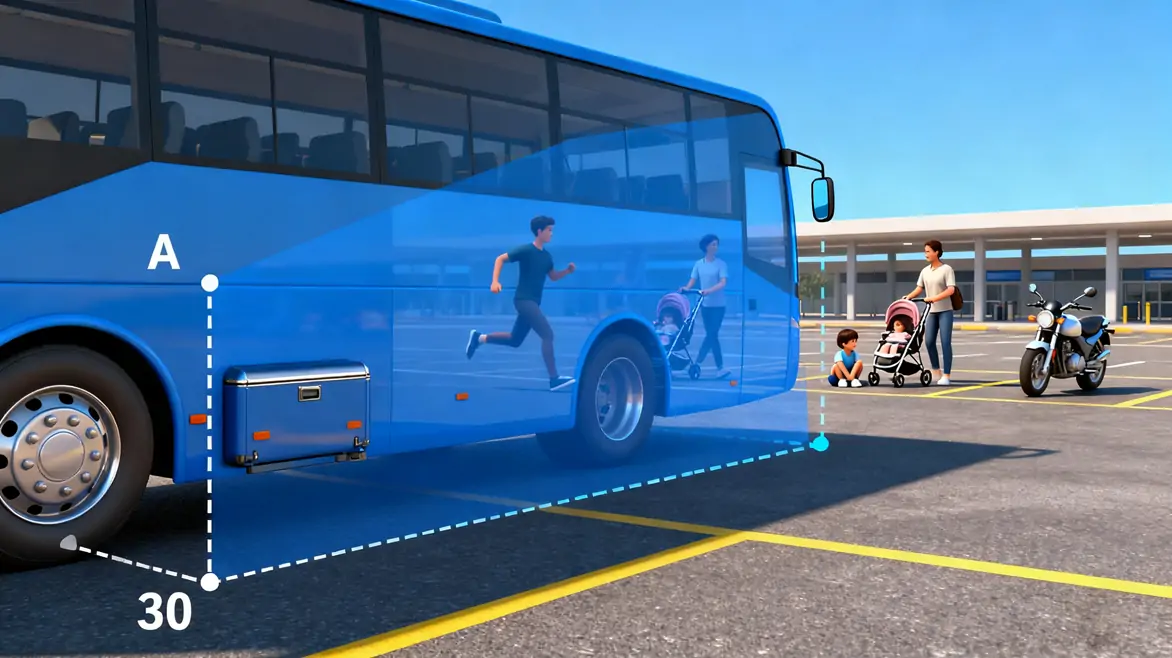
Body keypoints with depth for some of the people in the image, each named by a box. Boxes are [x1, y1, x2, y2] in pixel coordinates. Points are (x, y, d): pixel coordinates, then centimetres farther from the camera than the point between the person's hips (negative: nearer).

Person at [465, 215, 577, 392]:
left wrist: (567, 271, 2)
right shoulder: (526, 250, -12)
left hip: (533, 302, 9)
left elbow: (553, 277, 21)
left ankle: (479, 338, 31)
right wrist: (495, 281, -20)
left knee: (515, 340, 17)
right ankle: (554, 379, -18)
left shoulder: (546, 255, 10)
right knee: (548, 334, -18)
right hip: (524, 300, -9)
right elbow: (500, 259, -8)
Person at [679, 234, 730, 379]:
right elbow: (693, 280, 2)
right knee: (712, 335, 4)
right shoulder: (698, 264, 5)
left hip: (718, 305, -3)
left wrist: (709, 290, -31)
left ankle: (697, 363, -5)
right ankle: (720, 368, 8)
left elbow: (723, 283, -16)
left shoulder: (721, 264, -5)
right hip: (705, 305, 3)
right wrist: (686, 288, -20)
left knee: (711, 334, -8)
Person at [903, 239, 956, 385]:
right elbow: (919, 288, 14)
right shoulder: (925, 271, 9)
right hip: (931, 311, 6)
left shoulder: (947, 269, -9)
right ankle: (936, 370, 18)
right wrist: (909, 296, -5)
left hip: (945, 311, -5)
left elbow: (951, 290, -18)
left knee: (945, 342, -7)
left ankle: (946, 375, -3)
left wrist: (934, 298, -27)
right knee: (929, 342, 2)